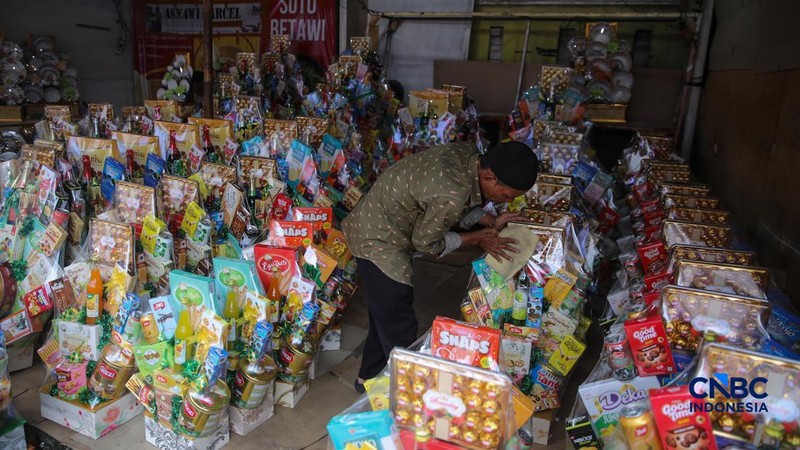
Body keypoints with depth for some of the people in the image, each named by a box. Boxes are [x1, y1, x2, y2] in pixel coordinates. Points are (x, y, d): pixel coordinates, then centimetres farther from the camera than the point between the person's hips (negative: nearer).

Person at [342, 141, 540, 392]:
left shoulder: (468, 155, -8)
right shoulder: (451, 196, -34)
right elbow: (426, 243, -17)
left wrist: (490, 222, -4)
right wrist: (478, 238, -10)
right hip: (378, 242, -10)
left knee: (384, 316, 22)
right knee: (400, 331, -1)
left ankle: (369, 378, 40)